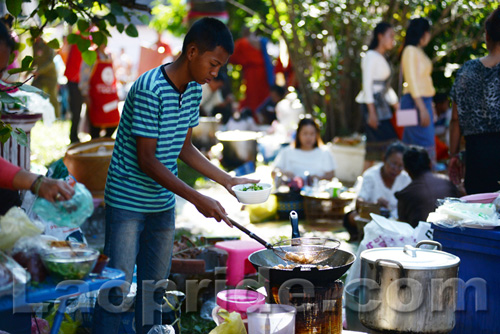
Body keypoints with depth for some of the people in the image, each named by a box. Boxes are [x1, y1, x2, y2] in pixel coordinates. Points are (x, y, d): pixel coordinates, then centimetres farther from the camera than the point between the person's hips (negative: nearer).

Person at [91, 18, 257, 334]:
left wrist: (228, 180, 3)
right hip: (128, 202, -8)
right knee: (117, 288, -3)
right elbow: (146, 160, -22)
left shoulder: (194, 89, 2)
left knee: (155, 284, 14)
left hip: (163, 204, 8)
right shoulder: (149, 90, -23)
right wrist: (197, 199, -23)